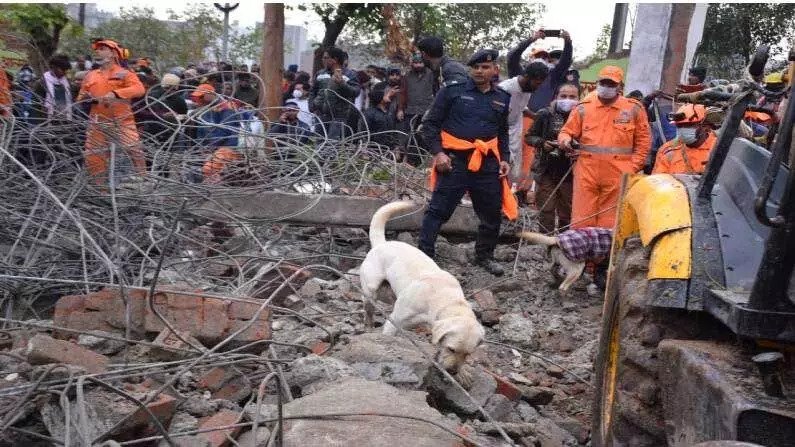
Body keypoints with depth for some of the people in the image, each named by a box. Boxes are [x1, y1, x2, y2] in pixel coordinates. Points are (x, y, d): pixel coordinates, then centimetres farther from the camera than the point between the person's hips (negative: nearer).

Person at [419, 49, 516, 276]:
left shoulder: (502, 99, 13)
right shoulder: (452, 91, 0)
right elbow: (430, 124, 0)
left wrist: (505, 159, 11)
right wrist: (438, 153, -11)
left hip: (488, 164, 4)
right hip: (455, 161, -4)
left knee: (492, 214, 12)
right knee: (438, 211, -5)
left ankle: (484, 255, 32)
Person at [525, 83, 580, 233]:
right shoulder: (545, 114, -1)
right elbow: (530, 137, 5)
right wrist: (542, 143, -12)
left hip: (569, 172, 0)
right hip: (546, 170, 0)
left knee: (568, 212, 10)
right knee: (546, 210, 3)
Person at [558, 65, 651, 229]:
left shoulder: (633, 108, 6)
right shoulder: (584, 107, 7)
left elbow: (643, 140, 8)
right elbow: (567, 131, 11)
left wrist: (633, 167, 0)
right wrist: (565, 140, -13)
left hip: (617, 174, 0)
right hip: (587, 172, 1)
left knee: (609, 223, 4)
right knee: (581, 221, 0)